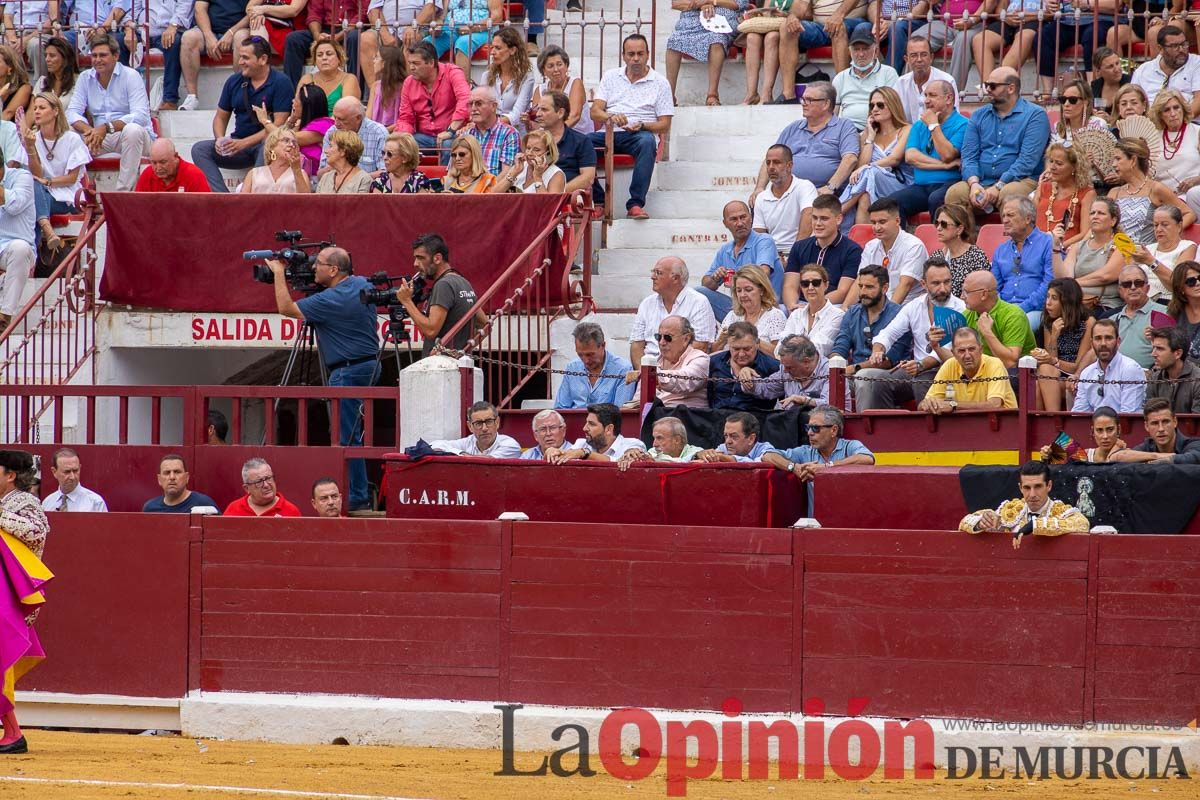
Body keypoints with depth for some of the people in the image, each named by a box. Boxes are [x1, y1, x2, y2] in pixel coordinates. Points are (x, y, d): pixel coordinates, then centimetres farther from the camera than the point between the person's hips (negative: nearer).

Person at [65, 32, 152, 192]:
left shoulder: (130, 76, -7)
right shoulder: (85, 78, 8)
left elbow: (140, 116, -20)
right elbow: (72, 112, -1)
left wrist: (107, 128, -31)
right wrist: (89, 130, -24)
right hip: (101, 138, 4)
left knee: (132, 130, -38)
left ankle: (123, 191, -37)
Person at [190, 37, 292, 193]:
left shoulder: (280, 82, -7)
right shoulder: (234, 81, 10)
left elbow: (279, 124, -14)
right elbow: (221, 117, 17)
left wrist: (243, 143, -21)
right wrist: (220, 139, -7)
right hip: (238, 144, 5)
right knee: (199, 149, -16)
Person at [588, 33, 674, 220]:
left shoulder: (660, 83, 11)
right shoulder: (611, 77, 19)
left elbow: (664, 126, 5)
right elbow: (595, 112, 9)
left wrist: (642, 126, -15)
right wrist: (611, 117, -14)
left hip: (638, 135, -2)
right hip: (609, 133, 2)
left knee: (647, 142, -39)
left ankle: (635, 204, -41)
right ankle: (598, 201, -23)